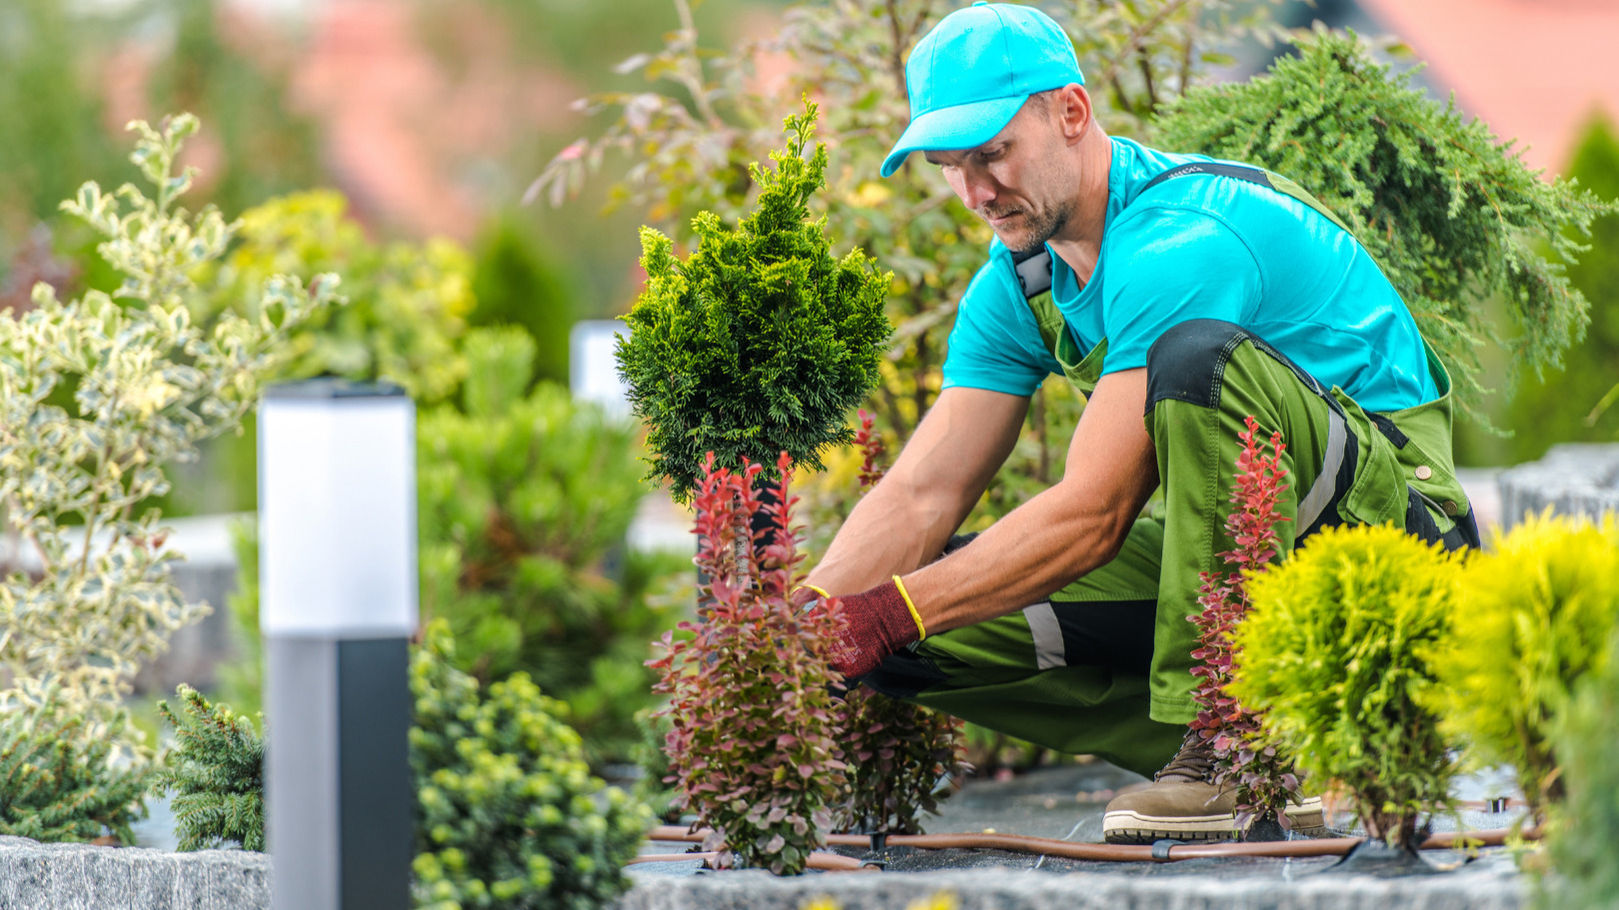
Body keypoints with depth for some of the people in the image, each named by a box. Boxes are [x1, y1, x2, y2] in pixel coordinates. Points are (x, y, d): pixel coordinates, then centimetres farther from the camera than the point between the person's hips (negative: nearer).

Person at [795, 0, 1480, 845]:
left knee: (1197, 358, -37)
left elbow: (1093, 515, -28)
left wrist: (891, 613, -31)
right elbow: (919, 495, -1)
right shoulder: (1017, 283, 5)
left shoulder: (1184, 235, -23)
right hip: (1235, 544, 8)